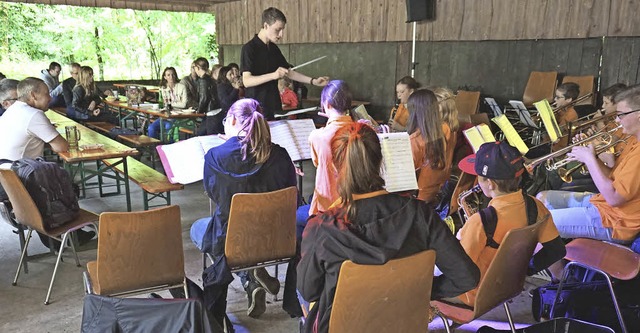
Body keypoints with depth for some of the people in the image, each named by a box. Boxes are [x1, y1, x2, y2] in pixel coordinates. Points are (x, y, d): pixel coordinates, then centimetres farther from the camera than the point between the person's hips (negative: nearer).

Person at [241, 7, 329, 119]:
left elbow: (289, 72, 17)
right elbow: (247, 81, -20)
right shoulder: (249, 48, -12)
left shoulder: (274, 48, 11)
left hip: (273, 106, 7)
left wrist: (313, 81, 6)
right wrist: (273, 75, -32)